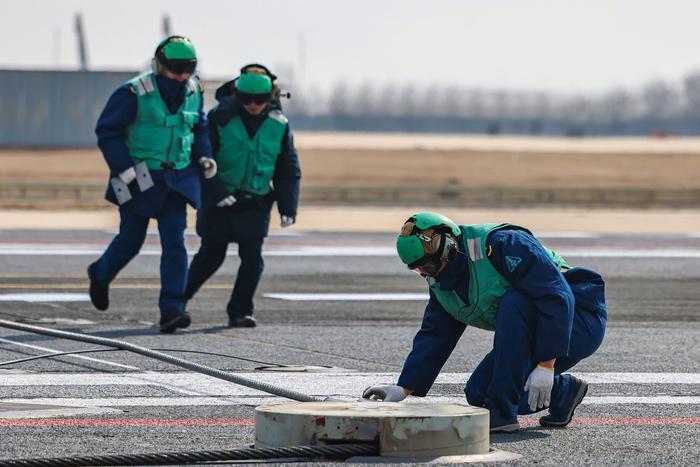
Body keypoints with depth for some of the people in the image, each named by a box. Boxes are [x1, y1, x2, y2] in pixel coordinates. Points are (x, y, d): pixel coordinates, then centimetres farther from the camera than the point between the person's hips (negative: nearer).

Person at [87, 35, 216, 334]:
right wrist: (124, 168, -19)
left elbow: (200, 128, 20)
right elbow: (107, 130, -12)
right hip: (139, 178, -4)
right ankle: (100, 275, 41)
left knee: (175, 242, -8)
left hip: (176, 180, 4)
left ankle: (171, 310, -12)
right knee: (131, 239, 9)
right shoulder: (134, 93, -15)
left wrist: (204, 157, 3)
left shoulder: (193, 93, 3)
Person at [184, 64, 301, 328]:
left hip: (256, 203, 2)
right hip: (218, 201, -2)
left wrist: (288, 207, -2)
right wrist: (216, 192, -21)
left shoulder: (279, 125, -2)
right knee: (211, 255, 5)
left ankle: (240, 311, 0)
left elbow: (288, 171, 6)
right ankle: (178, 298, 25)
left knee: (252, 258, -9)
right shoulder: (220, 117, -11)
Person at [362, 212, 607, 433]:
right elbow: (433, 337, 10)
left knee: (512, 304, -34)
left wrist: (546, 365, -32)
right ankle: (563, 392, 14)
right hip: (531, 337, 9)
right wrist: (403, 388, -2)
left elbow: (557, 297, -31)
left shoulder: (501, 243, -25)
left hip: (579, 319, -9)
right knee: (477, 394, -5)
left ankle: (502, 413, -28)